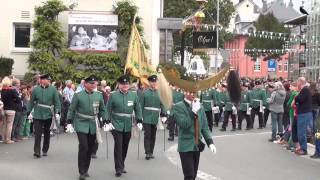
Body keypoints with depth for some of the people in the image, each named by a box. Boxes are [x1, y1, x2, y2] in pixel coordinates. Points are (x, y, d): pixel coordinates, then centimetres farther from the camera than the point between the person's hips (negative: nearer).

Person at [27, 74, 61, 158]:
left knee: (47, 133, 12)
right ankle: (37, 152, -4)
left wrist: (57, 112, -10)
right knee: (37, 133, -6)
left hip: (49, 115, 1)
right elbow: (31, 101, 7)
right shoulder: (35, 89, -1)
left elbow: (57, 101, 0)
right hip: (38, 115, -1)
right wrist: (29, 112, 7)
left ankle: (45, 150, 25)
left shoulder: (53, 89, -2)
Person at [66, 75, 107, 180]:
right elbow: (71, 110, -1)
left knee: (90, 148, 10)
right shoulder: (78, 95, -4)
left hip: (93, 126, 4)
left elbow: (102, 110, 12)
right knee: (83, 147, -12)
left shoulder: (99, 96, 4)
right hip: (81, 125, -4)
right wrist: (69, 123, -5)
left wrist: (105, 121, 5)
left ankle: (86, 169, 26)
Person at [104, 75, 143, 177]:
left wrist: (139, 121, 4)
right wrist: (107, 121, -4)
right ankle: (118, 169, -4)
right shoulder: (113, 95, -5)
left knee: (125, 147, 11)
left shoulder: (133, 95, 2)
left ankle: (121, 166, 26)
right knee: (118, 146, -9)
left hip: (128, 126, 3)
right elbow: (108, 109, 1)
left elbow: (138, 109, 9)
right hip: (116, 125, -3)